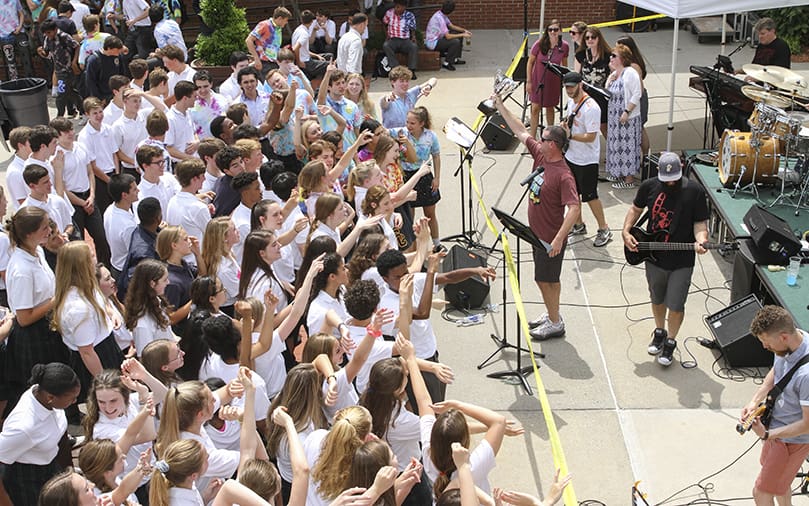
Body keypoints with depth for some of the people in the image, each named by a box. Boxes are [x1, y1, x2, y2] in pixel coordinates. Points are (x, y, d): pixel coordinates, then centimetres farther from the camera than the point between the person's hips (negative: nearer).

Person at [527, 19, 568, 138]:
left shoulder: (564, 46, -13)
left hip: (553, 82, 1)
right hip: (538, 81, -1)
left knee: (550, 108, 16)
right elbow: (530, 62, -7)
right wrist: (528, 81, -7)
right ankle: (532, 137, 8)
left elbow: (564, 64, 4)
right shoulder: (539, 44, -18)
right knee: (535, 108, -1)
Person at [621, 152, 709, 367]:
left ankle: (670, 342, 26)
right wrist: (626, 232, -4)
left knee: (675, 305, 5)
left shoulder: (694, 192, -13)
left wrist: (700, 240, -30)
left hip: (681, 261, -3)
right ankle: (659, 332, 45)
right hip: (653, 257, 3)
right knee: (657, 299, 22)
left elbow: (700, 223, -9)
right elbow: (636, 209, 10)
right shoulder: (649, 187, -6)